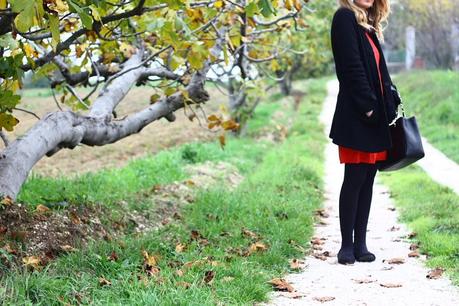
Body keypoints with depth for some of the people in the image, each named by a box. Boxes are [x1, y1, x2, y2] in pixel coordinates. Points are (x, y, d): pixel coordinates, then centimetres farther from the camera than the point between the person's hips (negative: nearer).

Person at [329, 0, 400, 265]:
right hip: (356, 116, -8)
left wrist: (393, 102, 7)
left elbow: (380, 71, 18)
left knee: (368, 181, 8)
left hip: (376, 116, 8)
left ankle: (361, 244, 12)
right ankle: (347, 245, 5)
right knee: (355, 180, -4)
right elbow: (352, 67, -14)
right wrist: (367, 106, -18)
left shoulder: (369, 25, 20)